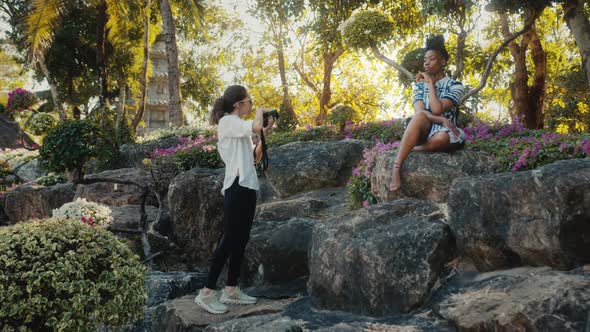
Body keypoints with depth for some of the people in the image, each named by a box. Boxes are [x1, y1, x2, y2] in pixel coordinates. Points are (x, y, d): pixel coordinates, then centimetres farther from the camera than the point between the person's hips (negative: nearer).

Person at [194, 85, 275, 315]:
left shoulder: (240, 127, 20)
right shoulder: (227, 121, -8)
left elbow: (254, 157, 18)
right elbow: (255, 127, -26)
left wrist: (266, 132, 11)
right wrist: (260, 112, -5)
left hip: (247, 187, 9)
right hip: (237, 188, -9)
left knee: (241, 240, 10)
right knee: (230, 240, -9)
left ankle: (231, 290, 17)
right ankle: (207, 293, -3)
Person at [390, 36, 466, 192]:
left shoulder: (455, 86, 0)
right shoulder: (419, 85, 11)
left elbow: (437, 110, -17)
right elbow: (419, 112, -7)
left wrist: (430, 83, -9)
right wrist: (443, 120, -23)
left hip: (443, 133, -2)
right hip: (423, 131, 2)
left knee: (442, 138, -41)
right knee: (420, 116, -35)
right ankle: (396, 167, -43)